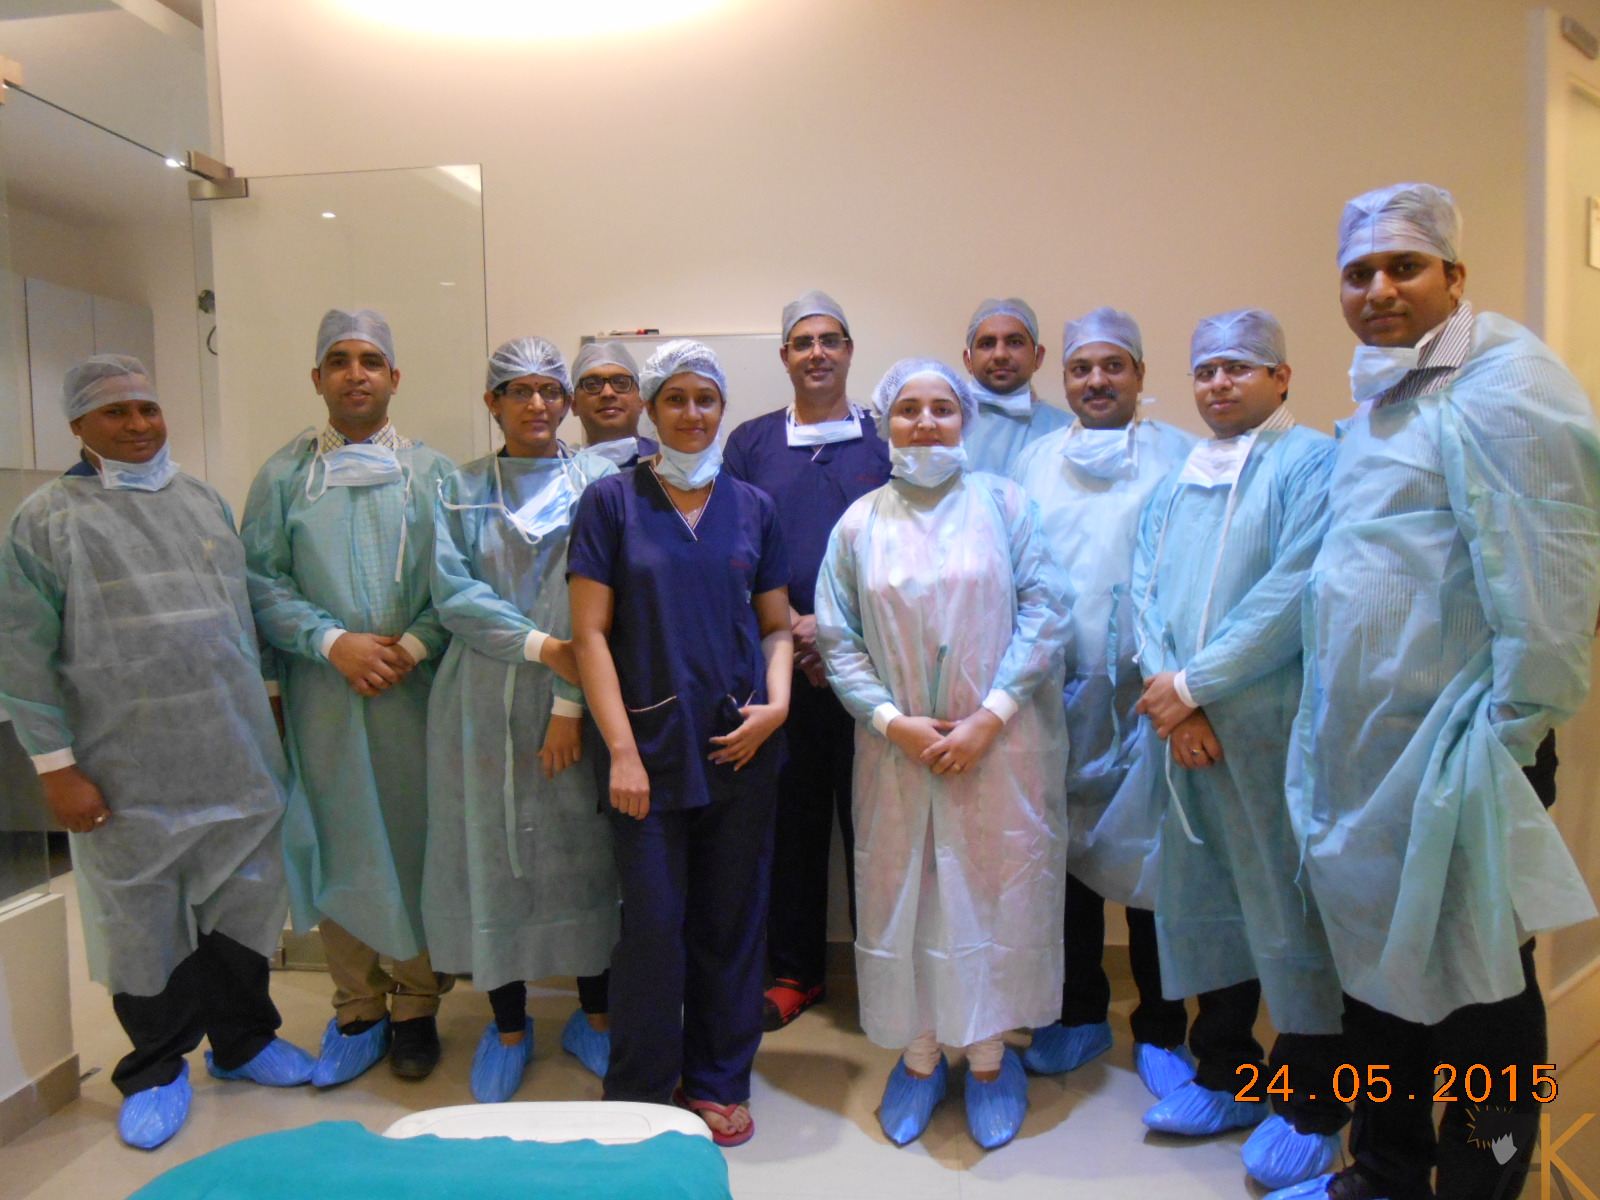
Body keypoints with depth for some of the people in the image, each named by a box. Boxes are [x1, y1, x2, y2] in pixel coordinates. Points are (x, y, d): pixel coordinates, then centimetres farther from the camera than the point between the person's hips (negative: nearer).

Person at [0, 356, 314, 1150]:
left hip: (236, 756, 4)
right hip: (129, 772, -3)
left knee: (242, 903, 14)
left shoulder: (204, 501, 9)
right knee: (143, 923, 10)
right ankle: (156, 1069, 30)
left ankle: (242, 1039, 34)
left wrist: (260, 712, 12)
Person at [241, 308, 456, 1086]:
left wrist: (415, 644, -13)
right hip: (322, 694, 1)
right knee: (338, 845, 7)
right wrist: (332, 641, -12)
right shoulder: (284, 475, 5)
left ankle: (416, 1007, 21)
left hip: (415, 692, 0)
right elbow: (259, 579, 0)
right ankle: (356, 1011, 23)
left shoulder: (432, 473, 4)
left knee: (418, 840, 5)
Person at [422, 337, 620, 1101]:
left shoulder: (598, 483, 3)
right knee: (493, 856, 6)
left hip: (574, 704, -1)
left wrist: (573, 702, -12)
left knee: (584, 852, 5)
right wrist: (542, 646, -15)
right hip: (485, 705, 1)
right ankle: (507, 1025, 25)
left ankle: (594, 1016, 25)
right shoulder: (461, 491, 8)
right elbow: (453, 594, -3)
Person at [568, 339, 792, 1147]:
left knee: (731, 920, 11)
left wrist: (777, 702, -6)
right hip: (651, 747, -2)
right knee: (652, 923, 3)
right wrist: (621, 749, -10)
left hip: (741, 747, 3)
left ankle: (718, 1084, 30)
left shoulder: (752, 507, 8)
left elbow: (777, 626, 12)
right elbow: (590, 634, -4)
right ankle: (639, 1095, 24)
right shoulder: (611, 501, -1)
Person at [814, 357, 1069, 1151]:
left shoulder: (1003, 502, 0)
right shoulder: (859, 523, 4)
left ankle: (989, 1059, 26)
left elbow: (1043, 613, -5)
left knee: (992, 892, 6)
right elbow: (837, 639, 1)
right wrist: (893, 721, -10)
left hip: (997, 747, -1)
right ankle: (918, 1057, 28)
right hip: (898, 751, 2)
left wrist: (989, 716, -12)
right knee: (901, 896, 8)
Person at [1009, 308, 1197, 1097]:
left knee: (1150, 855, 3)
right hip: (1054, 691, 3)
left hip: (1144, 691, -3)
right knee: (1065, 850, 11)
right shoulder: (1033, 462, 13)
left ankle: (1161, 1031, 22)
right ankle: (1079, 1015, 29)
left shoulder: (1178, 457, 3)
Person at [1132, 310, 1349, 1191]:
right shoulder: (1175, 483, 16)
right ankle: (1227, 1076, 31)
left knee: (1290, 906, 2)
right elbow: (1144, 591, 8)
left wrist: (1195, 683, -15)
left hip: (1274, 723, -6)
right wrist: (1168, 696, -8)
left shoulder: (1311, 462, -4)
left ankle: (1310, 1106, 19)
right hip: (1184, 728, 6)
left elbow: (1294, 590, -16)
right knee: (1201, 899, 14)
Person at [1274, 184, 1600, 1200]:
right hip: (1362, 751, 9)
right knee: (1378, 964, 19)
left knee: (1476, 997, 7)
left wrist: (1510, 732, -18)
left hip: (1453, 752, -8)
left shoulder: (1503, 379, -11)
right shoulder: (1379, 401, 15)